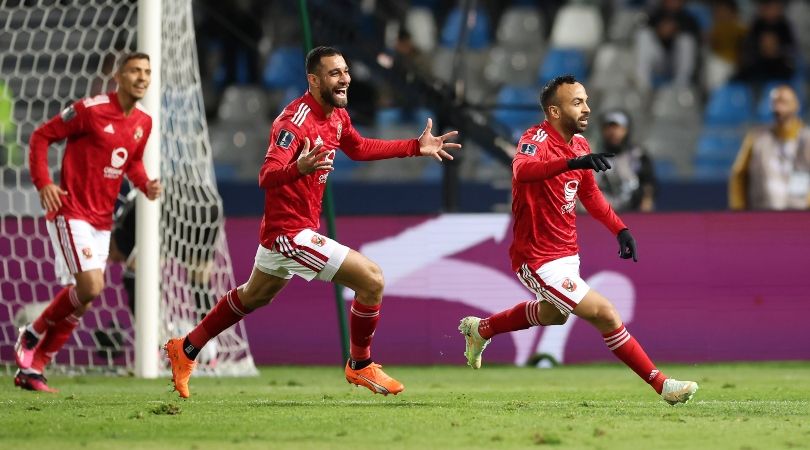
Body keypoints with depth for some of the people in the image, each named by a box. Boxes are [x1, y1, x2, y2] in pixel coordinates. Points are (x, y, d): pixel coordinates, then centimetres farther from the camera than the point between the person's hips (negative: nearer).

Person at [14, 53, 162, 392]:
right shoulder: (90, 110, -14)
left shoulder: (143, 122, 7)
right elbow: (41, 136, -7)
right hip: (71, 214, -8)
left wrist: (146, 185, 2)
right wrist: (43, 183, -17)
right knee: (91, 286, -20)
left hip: (102, 220, 8)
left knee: (82, 297, 6)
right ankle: (33, 335, 5)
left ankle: (31, 368, 17)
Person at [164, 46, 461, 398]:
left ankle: (185, 350, 43)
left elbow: (358, 148, 24)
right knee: (371, 280, -12)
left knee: (254, 296, 29)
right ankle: (360, 366, 7)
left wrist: (417, 147, 19)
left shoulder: (337, 115, 3)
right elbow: (266, 177, -33)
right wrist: (299, 168, -55)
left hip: (281, 230, 10)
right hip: (291, 232, -10)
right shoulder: (296, 120, -25)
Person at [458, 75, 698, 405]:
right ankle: (662, 385, -7)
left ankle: (481, 329, 53)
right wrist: (572, 163, -62)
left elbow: (589, 193, 21)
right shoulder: (537, 139, -23)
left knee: (554, 314, 34)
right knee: (605, 314, -15)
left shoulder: (579, 144, 4)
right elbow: (521, 170, -47)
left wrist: (619, 229, 10)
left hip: (566, 252, 10)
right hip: (539, 260, -10)